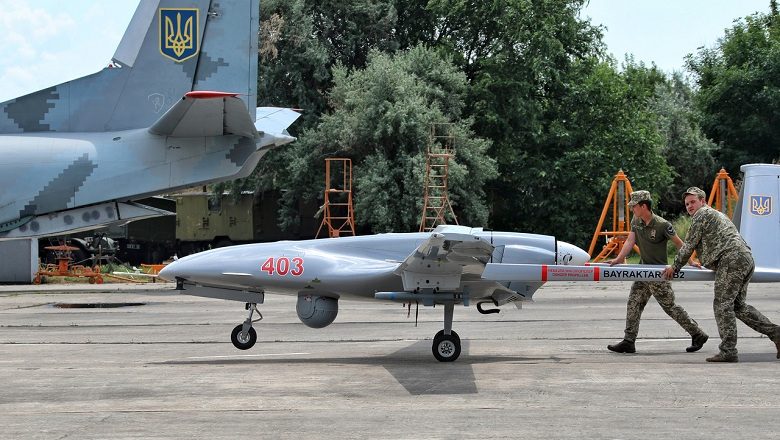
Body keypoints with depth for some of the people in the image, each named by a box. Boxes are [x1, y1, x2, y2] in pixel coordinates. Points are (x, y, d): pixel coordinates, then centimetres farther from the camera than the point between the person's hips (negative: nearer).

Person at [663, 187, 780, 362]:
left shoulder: (702, 214, 3)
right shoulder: (716, 214, 33)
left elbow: (689, 245, 2)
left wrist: (675, 267, 12)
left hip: (732, 260, -10)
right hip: (747, 259, 10)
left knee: (722, 305, -9)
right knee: (738, 305, 13)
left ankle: (728, 351, -12)